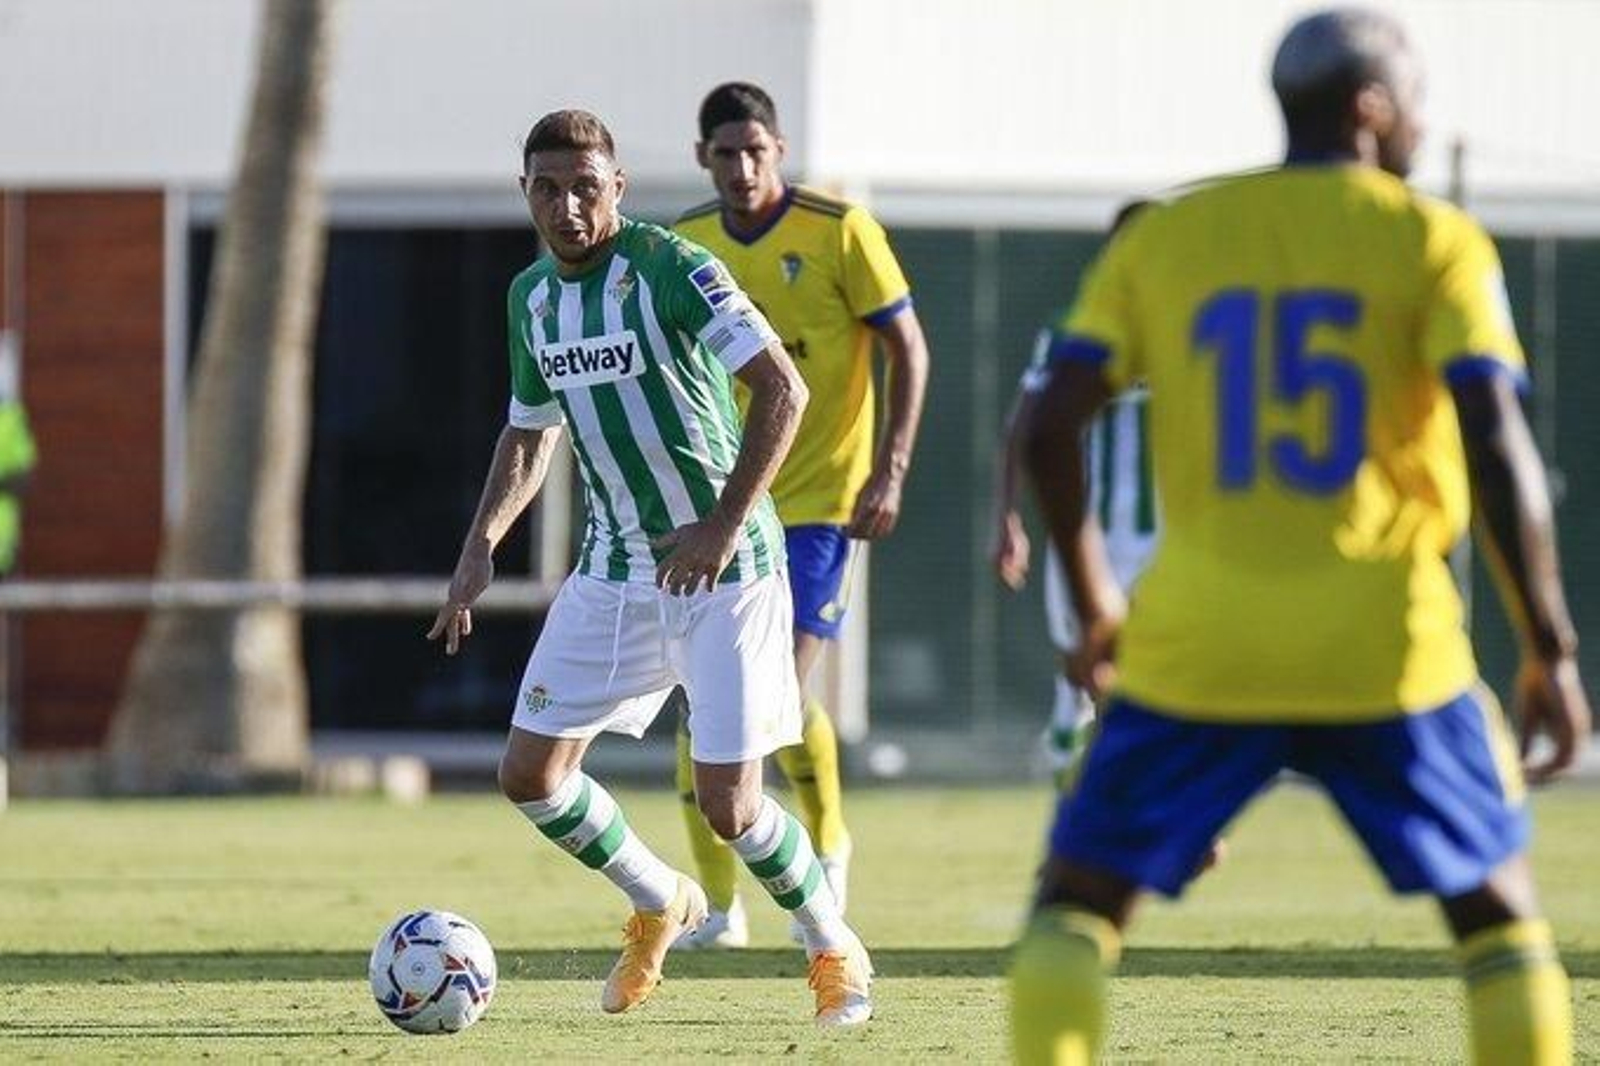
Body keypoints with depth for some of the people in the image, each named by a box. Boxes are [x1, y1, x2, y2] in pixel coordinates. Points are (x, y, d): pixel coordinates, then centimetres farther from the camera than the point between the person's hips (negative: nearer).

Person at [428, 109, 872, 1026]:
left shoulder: (670, 268, -16)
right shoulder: (532, 298, 7)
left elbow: (783, 391, -22)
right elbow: (530, 433, 21)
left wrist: (724, 526, -27)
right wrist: (481, 549, 7)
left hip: (725, 570, -7)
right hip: (616, 567, 7)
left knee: (728, 805, -10)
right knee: (530, 774, 2)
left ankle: (836, 950, 17)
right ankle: (661, 906, 28)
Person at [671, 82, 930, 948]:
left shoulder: (838, 231, -9)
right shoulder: (685, 244, 4)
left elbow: (908, 348, -5)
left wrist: (891, 470, -12)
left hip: (817, 498, -4)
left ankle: (828, 847, 15)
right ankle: (718, 907, 8)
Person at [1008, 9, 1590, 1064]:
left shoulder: (1162, 239, 8)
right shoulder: (1432, 242, 0)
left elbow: (1052, 430, 3)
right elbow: (1498, 448, -10)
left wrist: (1094, 599, 18)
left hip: (1198, 649, 1)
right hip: (1384, 649, -1)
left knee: (1079, 899, 12)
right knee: (1500, 909, 14)